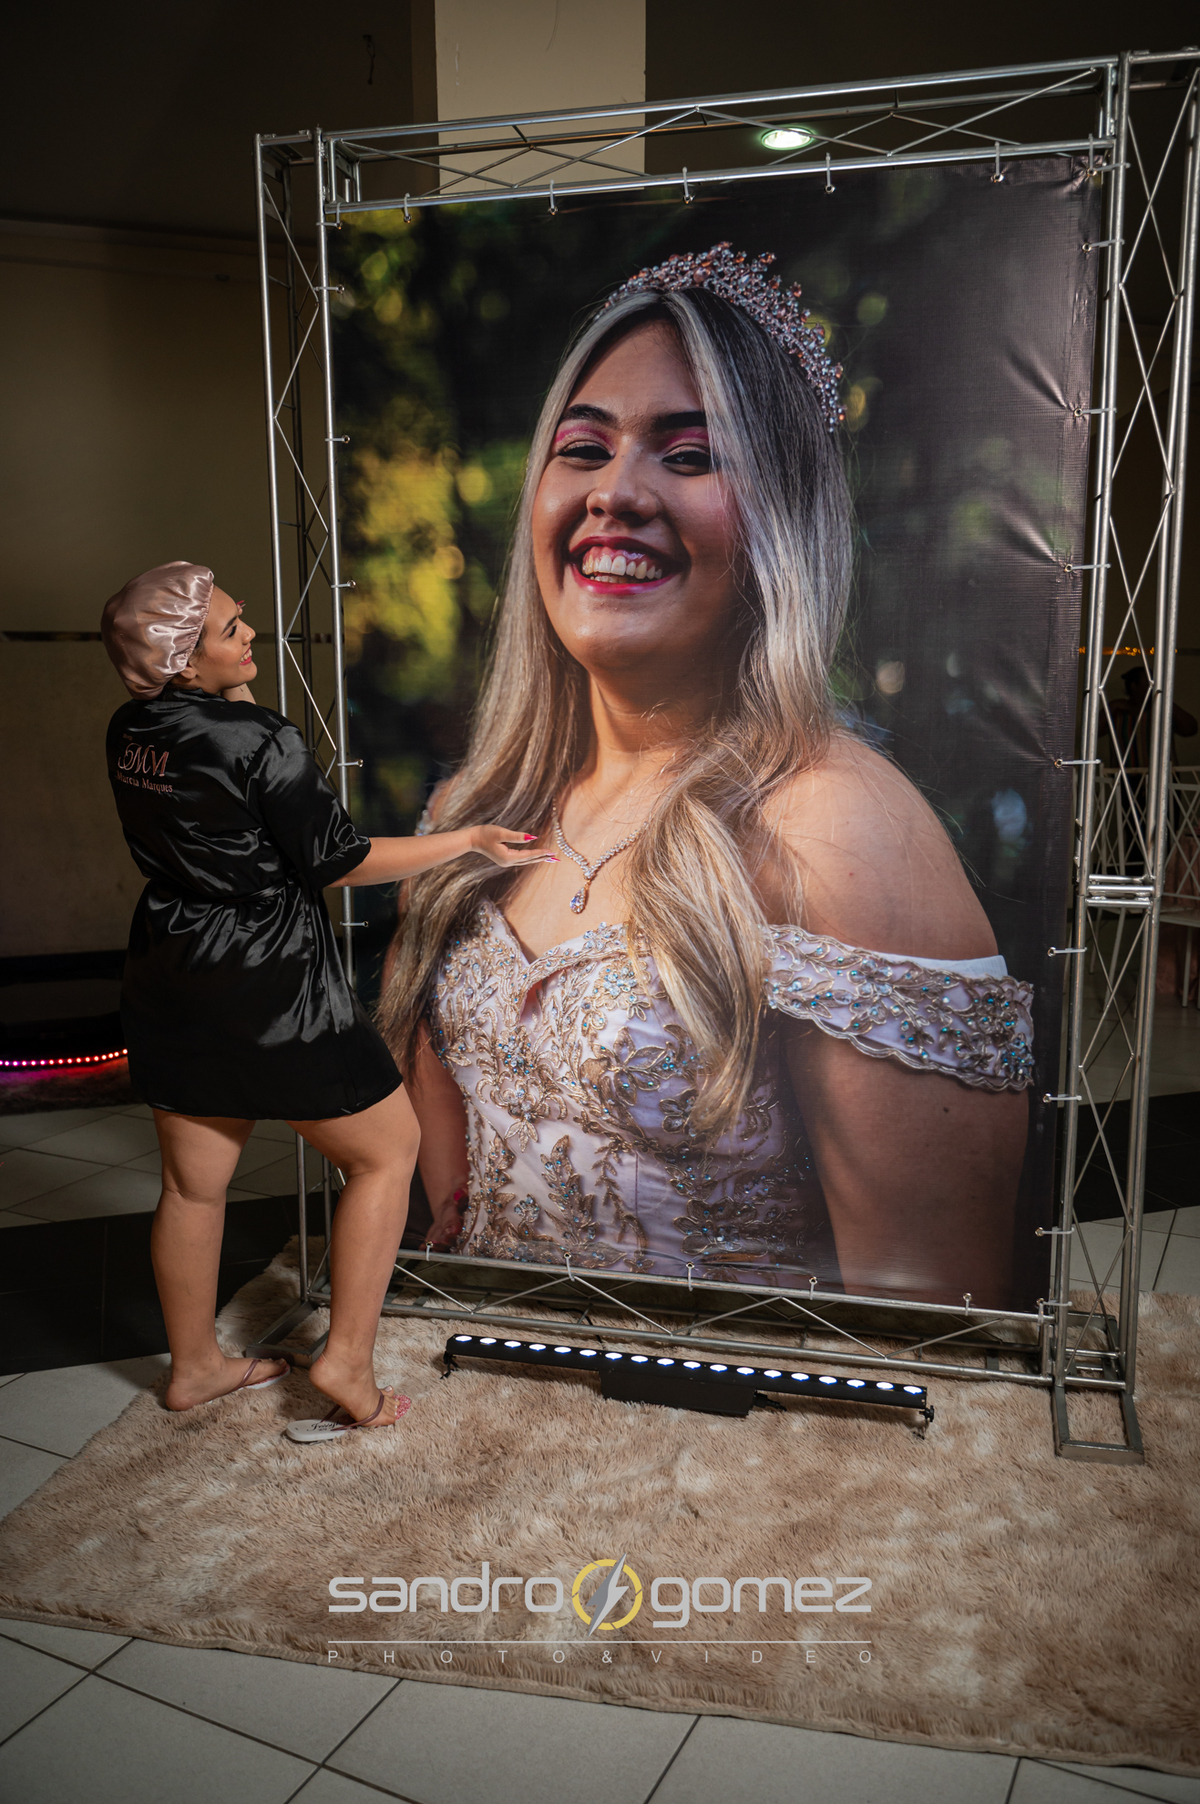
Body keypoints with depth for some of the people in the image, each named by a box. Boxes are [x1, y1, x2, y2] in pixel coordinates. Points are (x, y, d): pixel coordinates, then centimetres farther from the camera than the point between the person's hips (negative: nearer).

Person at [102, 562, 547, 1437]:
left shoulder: (131, 732, 3)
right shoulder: (261, 740, -20)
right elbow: (337, 860, -14)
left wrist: (238, 693, 12)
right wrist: (468, 840, -6)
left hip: (168, 981, 8)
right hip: (269, 986, -8)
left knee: (192, 1182, 19)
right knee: (387, 1150, 9)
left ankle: (195, 1365, 36)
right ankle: (347, 1361, 9)